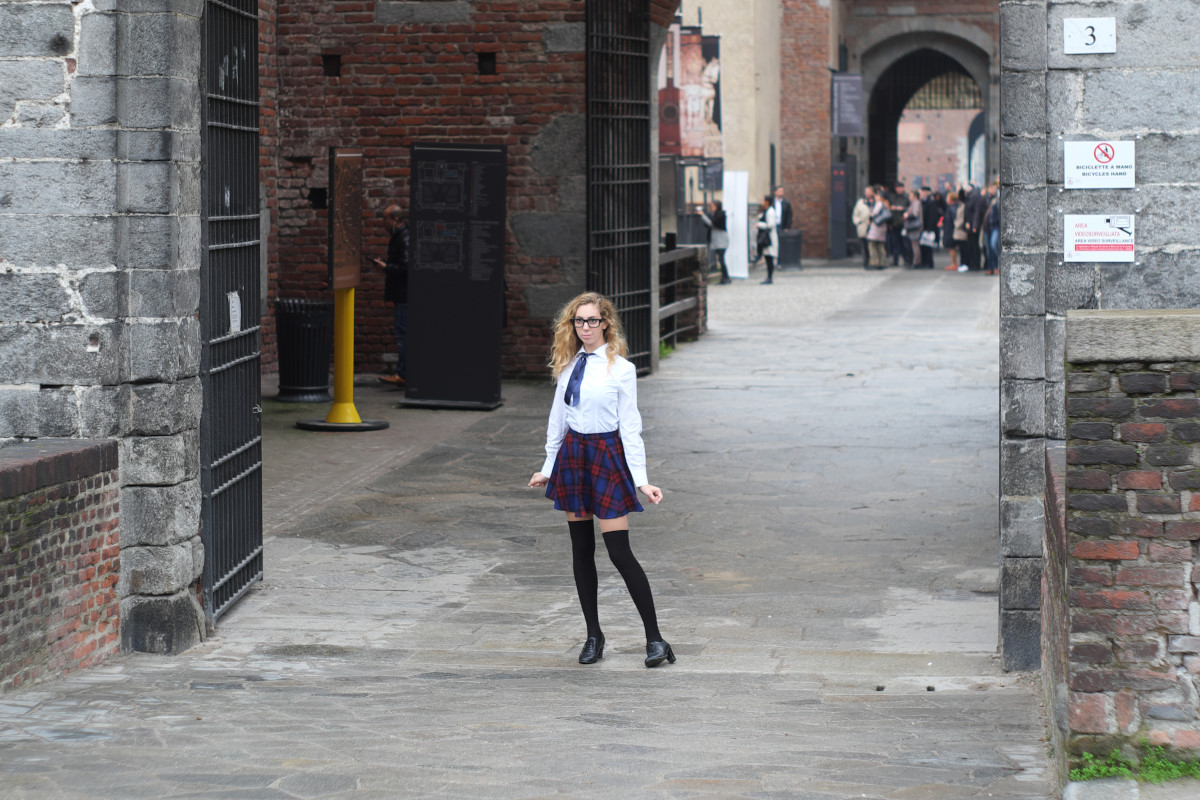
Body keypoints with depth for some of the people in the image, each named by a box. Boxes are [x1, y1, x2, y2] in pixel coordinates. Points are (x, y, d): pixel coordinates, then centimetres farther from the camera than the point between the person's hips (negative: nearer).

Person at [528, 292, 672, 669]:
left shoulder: (620, 369, -6)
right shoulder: (569, 365, 8)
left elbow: (630, 426, -7)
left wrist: (641, 479, -11)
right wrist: (548, 468, 19)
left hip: (607, 455, -5)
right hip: (572, 454, 5)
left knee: (619, 551, -10)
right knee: (581, 549, 9)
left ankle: (654, 638, -4)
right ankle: (593, 634, 18)